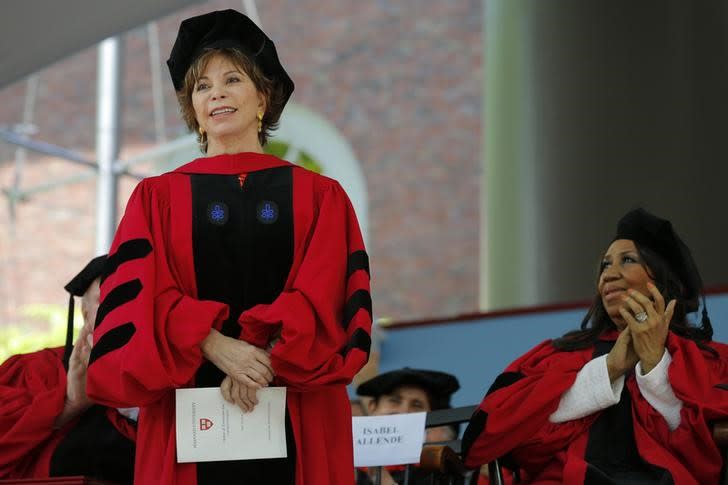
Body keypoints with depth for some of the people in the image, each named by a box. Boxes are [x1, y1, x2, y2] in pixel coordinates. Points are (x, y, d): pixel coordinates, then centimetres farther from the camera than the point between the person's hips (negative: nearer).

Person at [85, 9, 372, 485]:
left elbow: (326, 299, -2)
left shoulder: (320, 196, 10)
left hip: (298, 420, 0)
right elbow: (141, 295, -3)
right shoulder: (158, 198, 11)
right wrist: (216, 347, -18)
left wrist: (266, 357, -17)